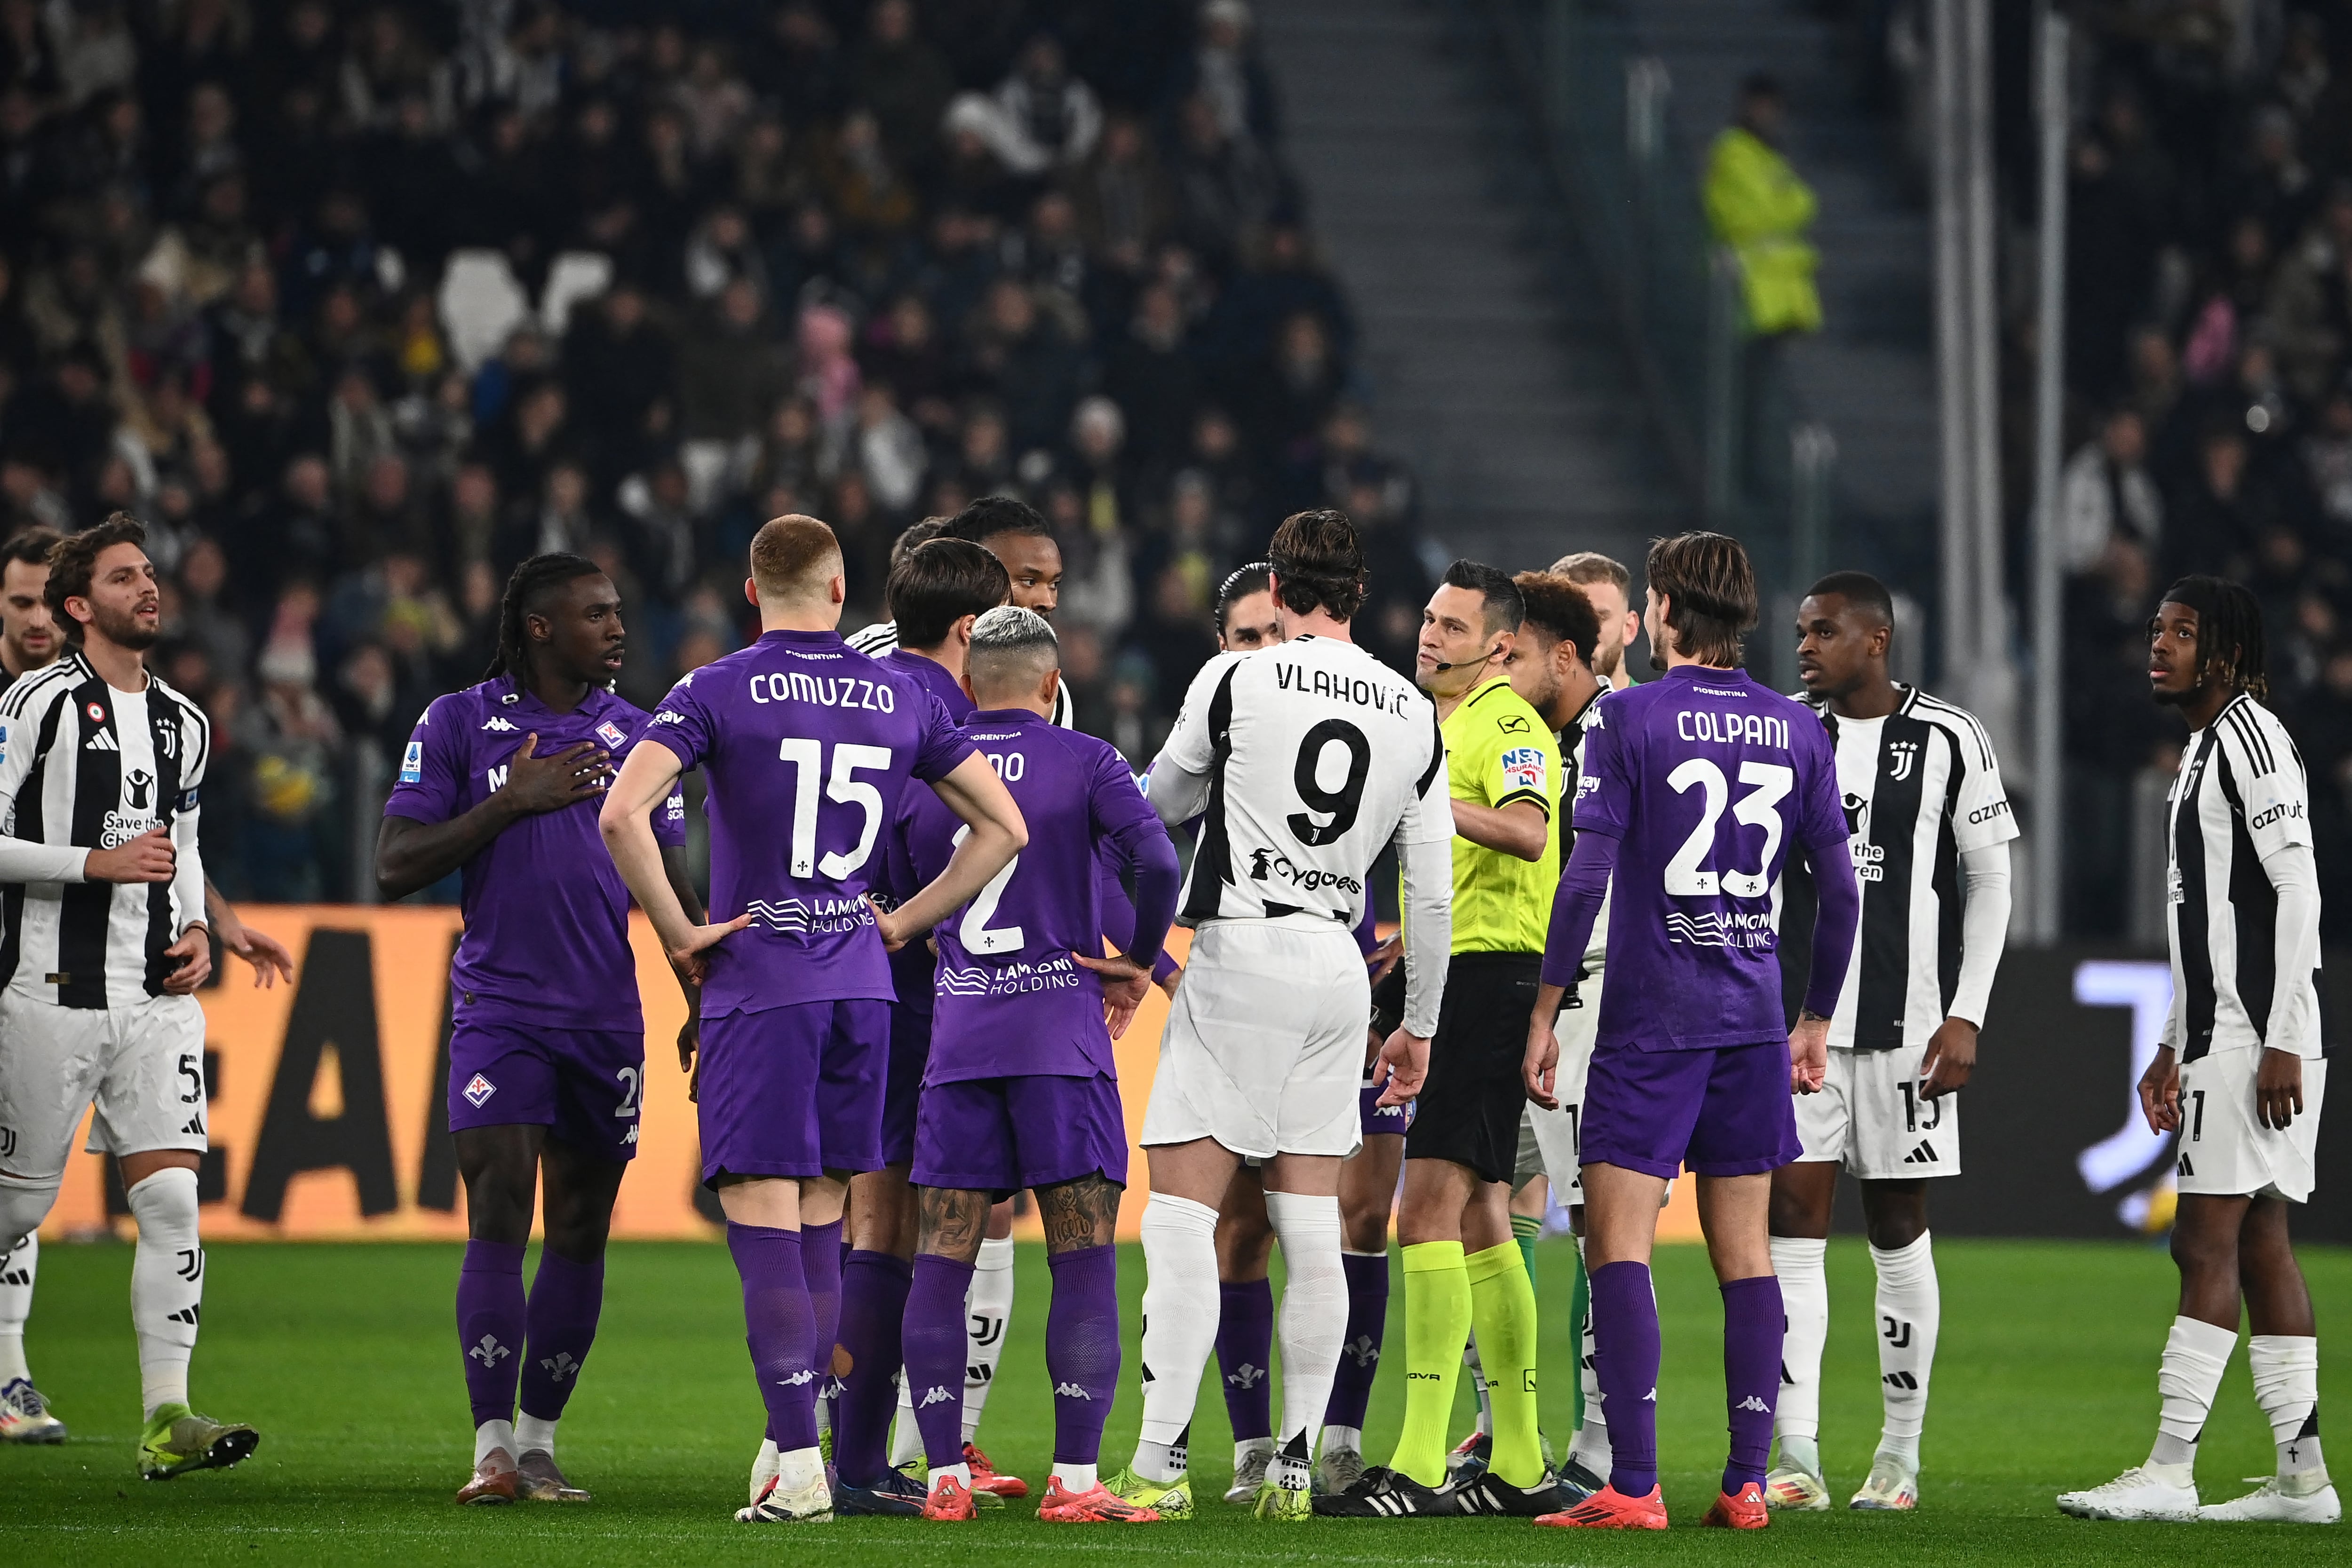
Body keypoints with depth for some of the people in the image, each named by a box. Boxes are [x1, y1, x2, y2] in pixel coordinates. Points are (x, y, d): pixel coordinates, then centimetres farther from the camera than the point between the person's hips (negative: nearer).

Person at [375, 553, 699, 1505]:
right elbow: (395, 869, -4)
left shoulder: (637, 736, 11)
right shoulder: (459, 724, 1)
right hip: (498, 1004, -4)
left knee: (580, 1231, 6)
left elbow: (670, 885, 18)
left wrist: (704, 998, 10)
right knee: (498, 1218, -13)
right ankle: (493, 1449, -11)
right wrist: (514, 801, -12)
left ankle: (538, 1443, 14)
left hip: (607, 1014, 4)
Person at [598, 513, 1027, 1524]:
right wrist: (902, 923, 13)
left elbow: (621, 814, -17)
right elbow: (1004, 828, 11)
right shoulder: (901, 700, 8)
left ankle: (799, 1468, -11)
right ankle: (788, 1445, 17)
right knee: (820, 1220, 13)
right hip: (860, 984, 4)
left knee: (762, 1217, -5)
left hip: (758, 982, -4)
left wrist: (677, 933, -8)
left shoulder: (718, 694, -5)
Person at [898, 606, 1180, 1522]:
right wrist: (1138, 964, 2)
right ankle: (1075, 1480, -8)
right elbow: (1157, 864, -13)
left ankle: (944, 1476, 2)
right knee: (1085, 1261, -1)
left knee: (942, 1262, 5)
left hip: (957, 1034, 3)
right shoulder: (1084, 762, 0)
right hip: (1060, 1034, -3)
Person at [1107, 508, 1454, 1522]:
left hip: (1240, 953, -5)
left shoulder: (1235, 683, -5)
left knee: (1181, 1217, -4)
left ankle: (1161, 1465, -11)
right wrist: (1419, 1027, 19)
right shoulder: (1416, 716, 8)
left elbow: (1165, 801, 12)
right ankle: (1294, 1468, 6)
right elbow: (1431, 895, 10)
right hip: (1339, 967, 5)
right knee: (1310, 1229, 7)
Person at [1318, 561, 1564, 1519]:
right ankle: (1519, 1467, 15)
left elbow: (1527, 831, -31)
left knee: (1429, 1211, -16)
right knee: (1478, 1222, 11)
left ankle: (1420, 1466, -21)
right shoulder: (1448, 721, 21)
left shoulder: (1508, 724, -10)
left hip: (1489, 975, -10)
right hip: (1445, 978, 10)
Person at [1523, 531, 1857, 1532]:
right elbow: (1839, 890, 9)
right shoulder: (1798, 730, 8)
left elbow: (1586, 877, -11)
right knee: (1743, 1252, 9)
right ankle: (1748, 1481, 8)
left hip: (1650, 1023, -5)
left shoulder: (1628, 719, -6)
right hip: (1753, 1020, 5)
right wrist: (1816, 1022, 19)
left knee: (1618, 1244, -5)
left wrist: (1545, 1012, -6)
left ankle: (1633, 1487, -12)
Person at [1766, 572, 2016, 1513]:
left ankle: (1901, 1452, 15)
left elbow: (1989, 881, 3)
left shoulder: (1948, 740, -1)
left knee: (1898, 1231, 5)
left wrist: (1966, 1014, -5)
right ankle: (1797, 1460, -10)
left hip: (1905, 1023, -2)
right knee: (1794, 1221, -7)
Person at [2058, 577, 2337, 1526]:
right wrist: (2173, 1047, 24)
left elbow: (2298, 889, -18)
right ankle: (2302, 1476, 9)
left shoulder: (2250, 738, -12)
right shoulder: (2204, 751, 20)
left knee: (2206, 1242, -10)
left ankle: (2169, 1472, -11)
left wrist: (2281, 1044, -22)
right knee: (2260, 1244, 8)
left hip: (2258, 1039, -10)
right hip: (2220, 1036, 10)